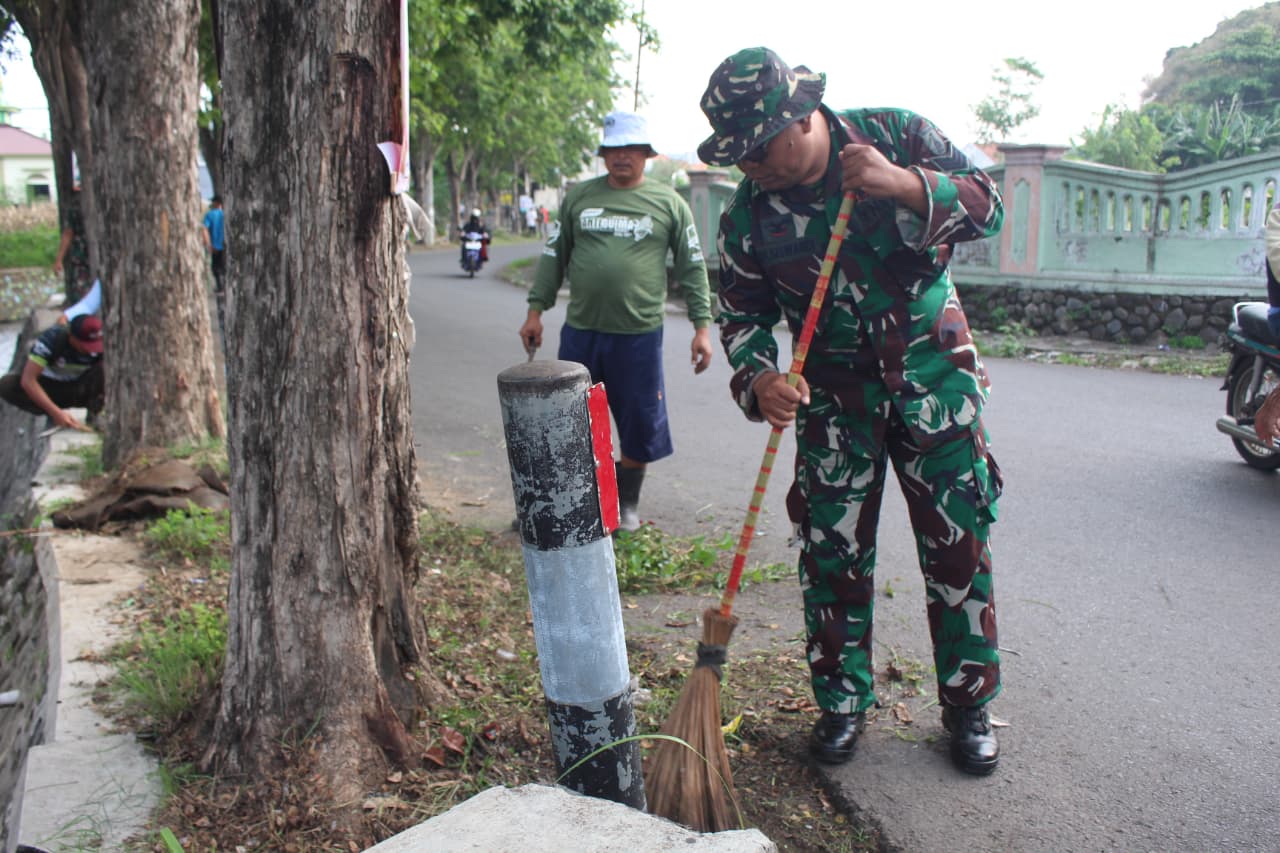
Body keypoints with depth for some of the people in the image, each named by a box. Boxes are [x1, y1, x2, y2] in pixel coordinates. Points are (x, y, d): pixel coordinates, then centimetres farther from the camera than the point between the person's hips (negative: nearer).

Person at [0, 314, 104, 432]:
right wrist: (56, 412, -39)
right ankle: (54, 417, -14)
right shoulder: (51, 338, -29)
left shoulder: (99, 344, -21)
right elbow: (27, 380, -32)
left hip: (80, 390, 0)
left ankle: (94, 415, -15)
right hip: (48, 386, 0)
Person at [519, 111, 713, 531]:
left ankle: (627, 505, 27)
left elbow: (693, 268, 3)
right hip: (580, 331, 2)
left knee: (639, 426, 6)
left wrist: (701, 327, -3)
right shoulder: (578, 197, 9)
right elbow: (553, 256, 12)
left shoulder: (668, 203, 3)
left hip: (639, 335, -2)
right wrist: (536, 310, 5)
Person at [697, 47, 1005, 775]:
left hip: (935, 377, -1)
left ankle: (970, 705, 20)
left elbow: (989, 206, -10)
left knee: (960, 544, 3)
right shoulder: (749, 213, -6)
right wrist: (760, 380, -22)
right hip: (836, 393, 1)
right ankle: (843, 701, 22)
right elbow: (743, 314, -2)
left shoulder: (897, 136, -9)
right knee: (833, 551, 3)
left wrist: (903, 185, -28)